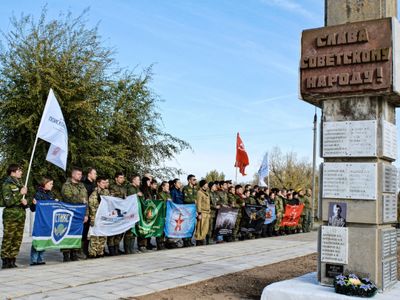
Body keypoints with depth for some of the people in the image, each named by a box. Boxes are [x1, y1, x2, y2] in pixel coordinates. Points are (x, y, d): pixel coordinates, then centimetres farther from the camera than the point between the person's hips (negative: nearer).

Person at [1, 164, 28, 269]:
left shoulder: (20, 183, 16)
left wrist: (25, 202, 3)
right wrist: (20, 194, -14)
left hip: (21, 215, 7)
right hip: (10, 216, -6)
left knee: (17, 240, 6)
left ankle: (12, 261, 13)